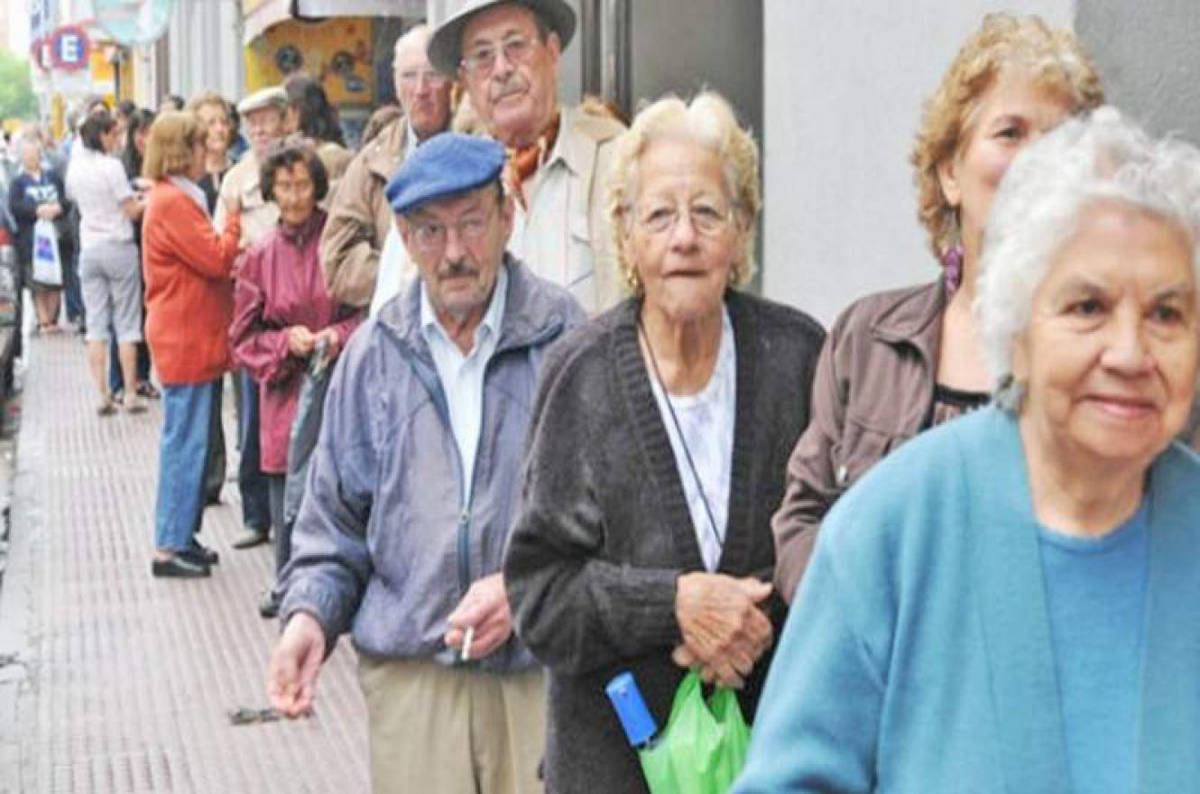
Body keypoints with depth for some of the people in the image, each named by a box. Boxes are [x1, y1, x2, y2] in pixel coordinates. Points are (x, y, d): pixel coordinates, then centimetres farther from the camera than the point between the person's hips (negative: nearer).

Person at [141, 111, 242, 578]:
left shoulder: (176, 199, 16)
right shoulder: (172, 203, -16)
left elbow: (207, 260, 19)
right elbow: (217, 259, -18)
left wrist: (233, 249, 3)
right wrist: (233, 216, -7)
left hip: (193, 340, 10)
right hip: (186, 341, -10)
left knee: (191, 442, 15)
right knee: (185, 442, -5)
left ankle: (181, 536, 22)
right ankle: (170, 546, 0)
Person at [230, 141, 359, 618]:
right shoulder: (260, 258, 8)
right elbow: (244, 337, 9)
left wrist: (338, 335, -14)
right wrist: (287, 341, -8)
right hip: (285, 391, 3)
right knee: (287, 489, 5)